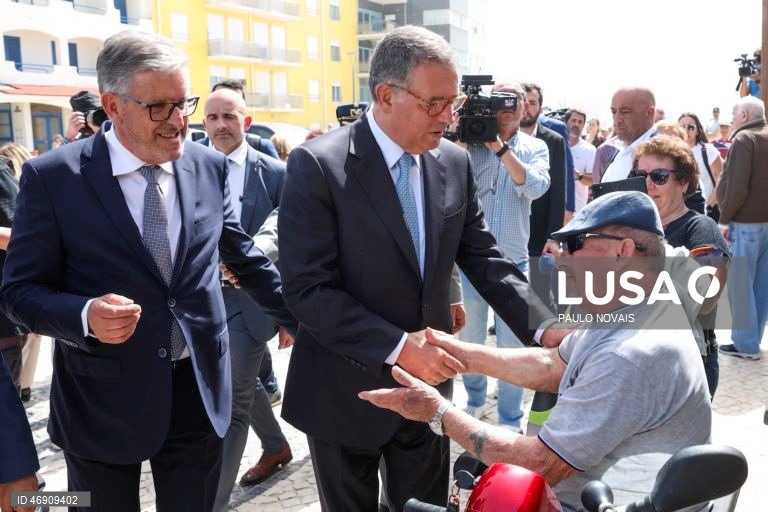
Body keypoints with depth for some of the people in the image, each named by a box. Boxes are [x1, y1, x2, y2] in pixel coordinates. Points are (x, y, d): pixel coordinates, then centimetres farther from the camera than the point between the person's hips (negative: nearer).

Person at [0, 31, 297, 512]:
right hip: (102, 398, -2)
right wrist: (84, 315, -26)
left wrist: (306, 320, 12)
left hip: (199, 390, 3)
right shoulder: (53, 177, -10)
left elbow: (245, 257, 10)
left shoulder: (211, 167, 0)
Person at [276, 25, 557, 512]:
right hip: (346, 393, -4)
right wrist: (397, 347, -26)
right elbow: (307, 289, -20)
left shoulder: (455, 163, -1)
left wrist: (545, 329, -10)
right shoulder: (318, 165, -17)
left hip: (427, 385, 4)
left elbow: (484, 260, 2)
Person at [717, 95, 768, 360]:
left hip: (746, 221, -8)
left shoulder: (744, 139, -11)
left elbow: (737, 186, -19)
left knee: (739, 283, -2)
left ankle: (745, 344, 2)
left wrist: (725, 218, -11)